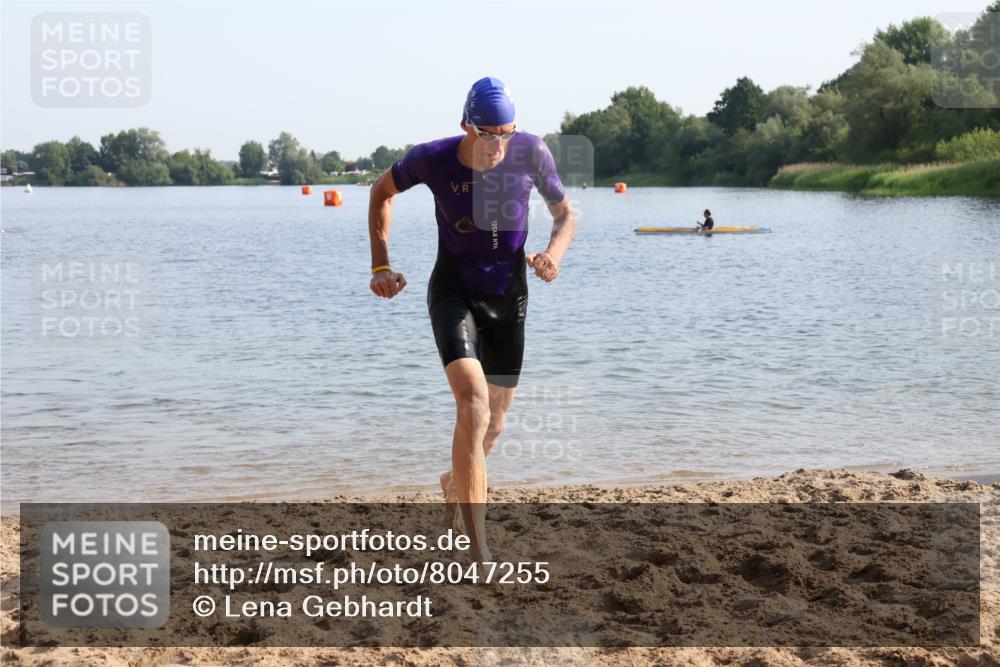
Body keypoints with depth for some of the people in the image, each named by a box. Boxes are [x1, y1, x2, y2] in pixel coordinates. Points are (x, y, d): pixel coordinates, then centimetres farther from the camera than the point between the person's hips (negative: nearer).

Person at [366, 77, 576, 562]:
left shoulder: (531, 152, -11)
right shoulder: (432, 158, -15)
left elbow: (565, 214, 4)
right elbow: (382, 192, 6)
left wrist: (554, 252, -18)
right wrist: (381, 265, -2)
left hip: (509, 295, 3)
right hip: (453, 292, -3)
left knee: (493, 421, 12)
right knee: (473, 406, -24)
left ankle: (454, 484, 47)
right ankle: (478, 550, -24)